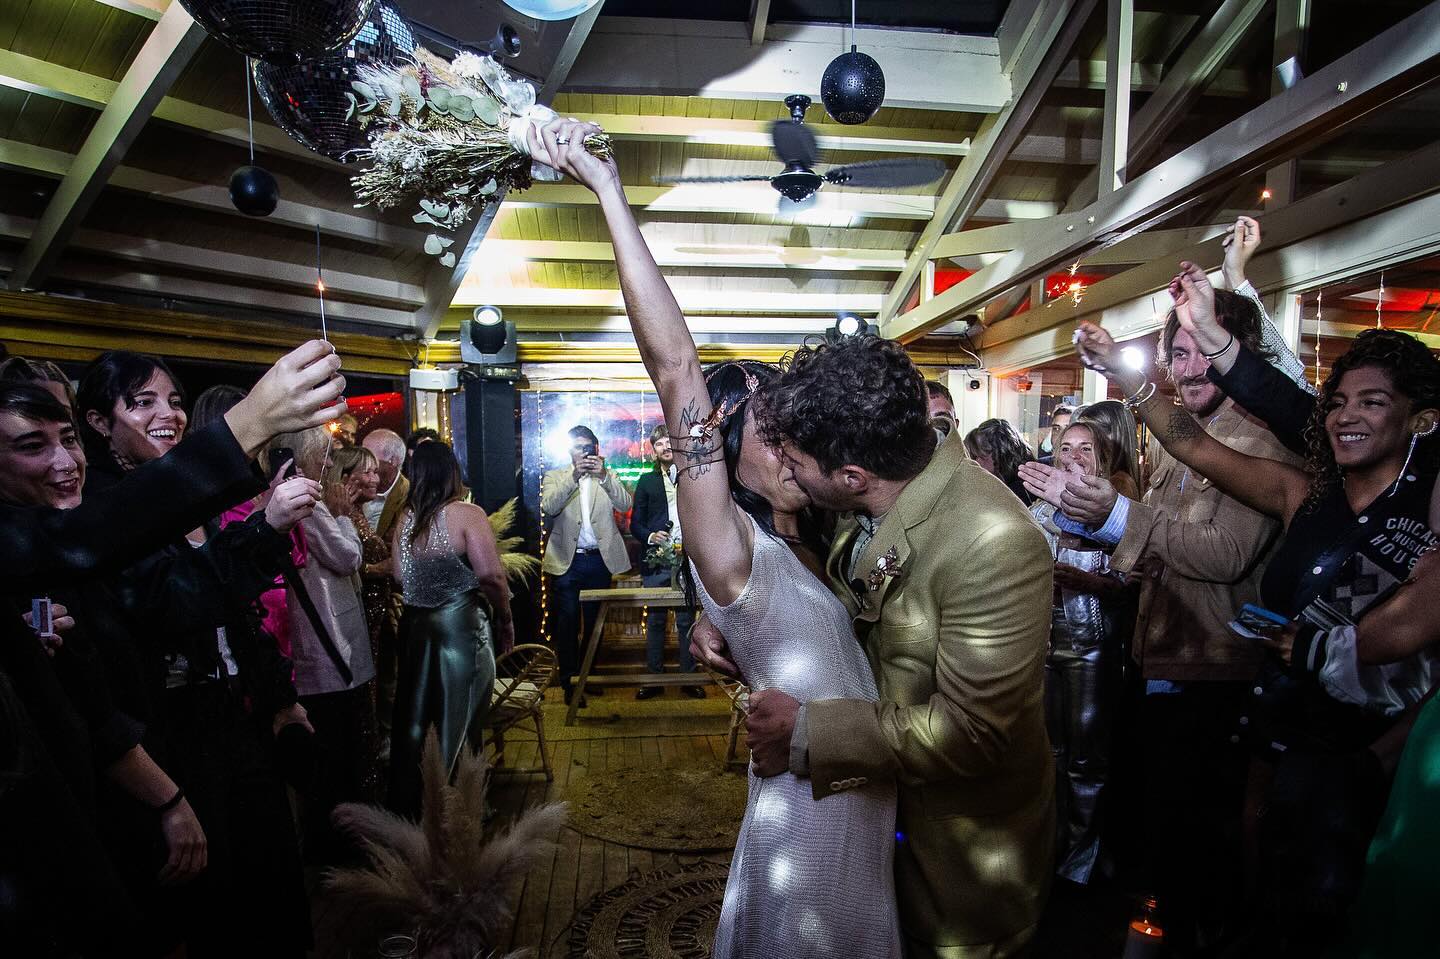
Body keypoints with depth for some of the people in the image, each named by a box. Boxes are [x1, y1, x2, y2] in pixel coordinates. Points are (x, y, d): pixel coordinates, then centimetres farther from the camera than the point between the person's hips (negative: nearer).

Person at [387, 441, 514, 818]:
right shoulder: (466, 514, -14)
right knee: (458, 722, 8)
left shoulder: (406, 520, 2)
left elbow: (402, 576, 6)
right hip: (462, 624, -5)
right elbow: (491, 575, -19)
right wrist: (505, 620, -6)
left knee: (413, 720, 17)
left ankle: (405, 805, 30)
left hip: (415, 624, 5)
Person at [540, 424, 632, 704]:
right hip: (567, 560, -2)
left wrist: (603, 476, -23)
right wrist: (574, 476, -26)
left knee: (596, 621, 12)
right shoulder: (554, 477, 5)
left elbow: (625, 505, -9)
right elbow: (548, 507, -14)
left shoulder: (607, 477, 8)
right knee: (567, 622, 1)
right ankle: (569, 681, 12)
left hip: (600, 558, 2)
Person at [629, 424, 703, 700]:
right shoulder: (646, 481, 11)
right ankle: (654, 677, 15)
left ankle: (688, 677, 14)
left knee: (686, 620, 4)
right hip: (656, 561, 1)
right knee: (655, 620, 6)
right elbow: (635, 523, 8)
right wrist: (650, 536, -11)